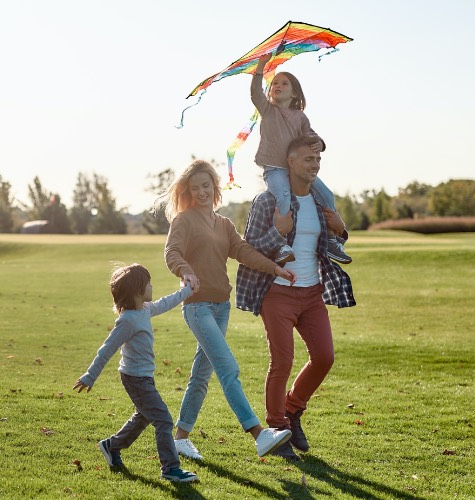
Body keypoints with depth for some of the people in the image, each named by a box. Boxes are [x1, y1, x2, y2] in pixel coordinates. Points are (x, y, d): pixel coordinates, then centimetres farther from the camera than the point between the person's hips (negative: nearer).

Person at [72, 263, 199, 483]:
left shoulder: (145, 309, 4)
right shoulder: (128, 320, -24)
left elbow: (163, 304, 27)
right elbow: (107, 350, -19)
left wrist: (186, 291, 37)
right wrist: (90, 378, -14)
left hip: (143, 376, 10)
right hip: (137, 378, -10)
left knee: (143, 417, 26)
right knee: (163, 420, -9)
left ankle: (112, 446, 42)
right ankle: (171, 468, -4)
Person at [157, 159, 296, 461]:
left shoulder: (225, 225, 16)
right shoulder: (184, 220, -3)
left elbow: (243, 251, 2)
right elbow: (172, 253, -19)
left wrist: (274, 268, -14)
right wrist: (185, 272, -41)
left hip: (222, 306, 7)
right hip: (198, 306, -7)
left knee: (202, 373, 11)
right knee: (229, 369, -17)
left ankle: (181, 436, 22)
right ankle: (259, 435, -25)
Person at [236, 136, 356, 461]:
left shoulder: (322, 200, 7)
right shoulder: (268, 201, -10)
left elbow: (331, 247, 19)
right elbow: (250, 250, -10)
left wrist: (341, 230, -3)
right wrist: (278, 232, -25)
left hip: (313, 291, 6)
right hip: (278, 292, -5)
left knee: (324, 357, 0)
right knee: (282, 363, -4)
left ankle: (293, 411, 25)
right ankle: (277, 430, 14)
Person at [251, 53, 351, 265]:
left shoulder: (300, 116, 15)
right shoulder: (267, 109, 7)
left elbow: (310, 135, 6)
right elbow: (255, 92, -9)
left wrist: (317, 142, -19)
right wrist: (261, 65, -17)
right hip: (274, 168, -4)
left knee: (326, 196, -4)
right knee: (283, 199, -31)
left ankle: (332, 240, 8)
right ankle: (280, 246, -34)